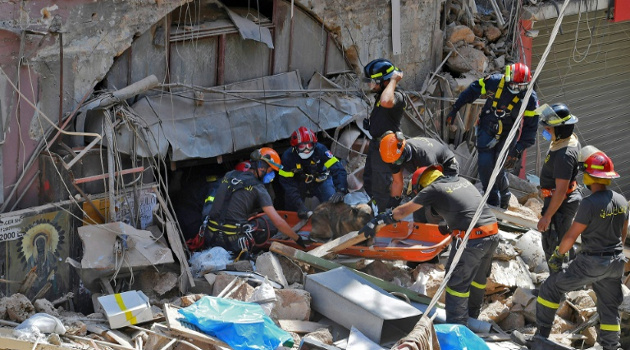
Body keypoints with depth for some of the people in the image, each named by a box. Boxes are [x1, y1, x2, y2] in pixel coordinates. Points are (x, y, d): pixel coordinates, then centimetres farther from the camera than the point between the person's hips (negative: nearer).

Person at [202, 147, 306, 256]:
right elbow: (278, 222, -7)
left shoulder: (229, 175, 13)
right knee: (271, 222, 8)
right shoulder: (258, 188, -4)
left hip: (210, 239, 5)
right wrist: (298, 239, 5)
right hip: (233, 242, -5)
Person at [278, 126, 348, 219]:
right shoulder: (288, 157, -26)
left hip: (321, 181, -1)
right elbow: (288, 184, -25)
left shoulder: (320, 150, -30)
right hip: (300, 183, 1)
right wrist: (299, 205, -36)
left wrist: (340, 191, -51)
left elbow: (339, 170, -35)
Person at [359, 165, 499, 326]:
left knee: (457, 281, 6)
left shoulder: (433, 189, 0)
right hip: (493, 234, 8)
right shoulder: (462, 180, 17)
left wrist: (377, 221, 13)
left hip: (471, 240, -7)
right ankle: (472, 315, 42)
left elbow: (403, 211, 5)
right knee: (479, 278, 25)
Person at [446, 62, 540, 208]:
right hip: (487, 129, 1)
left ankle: (504, 200, 16)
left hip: (508, 135, -1)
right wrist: (454, 110, 4)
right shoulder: (495, 81, -15)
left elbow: (530, 127, -13)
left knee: (498, 168, -10)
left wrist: (517, 150, -19)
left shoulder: (530, 99, -16)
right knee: (485, 163, -12)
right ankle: (492, 200, 5)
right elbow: (472, 90, 1)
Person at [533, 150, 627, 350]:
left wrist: (557, 254, 0)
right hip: (616, 262, 6)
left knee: (551, 288, 7)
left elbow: (571, 236, -15)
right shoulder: (621, 201, 1)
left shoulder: (589, 204, -21)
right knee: (609, 306, 20)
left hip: (592, 262, -6)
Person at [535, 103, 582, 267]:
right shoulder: (571, 138, -1)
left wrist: (547, 216, -24)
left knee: (553, 246, 1)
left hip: (561, 203, -11)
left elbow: (561, 191, -30)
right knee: (563, 238, 27)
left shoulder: (564, 155, -32)